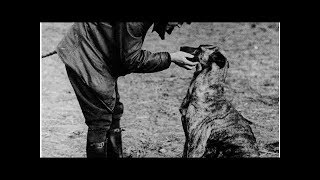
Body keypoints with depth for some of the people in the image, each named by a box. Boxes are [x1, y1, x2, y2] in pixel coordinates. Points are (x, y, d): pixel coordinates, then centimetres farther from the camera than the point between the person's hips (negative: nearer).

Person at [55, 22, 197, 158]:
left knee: (114, 112, 16)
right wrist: (170, 58, -18)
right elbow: (131, 60, -23)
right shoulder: (133, 23, -31)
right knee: (100, 122, -5)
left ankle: (115, 155, 30)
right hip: (84, 58, -10)